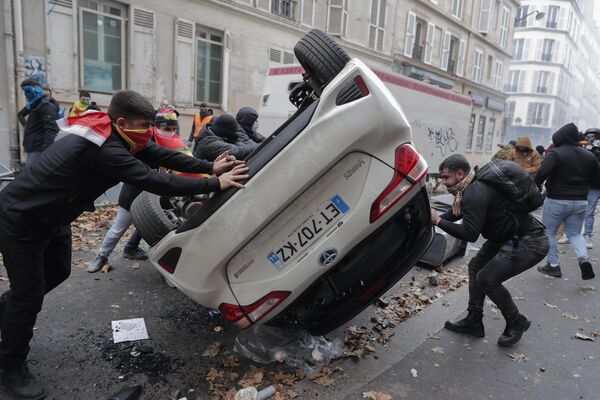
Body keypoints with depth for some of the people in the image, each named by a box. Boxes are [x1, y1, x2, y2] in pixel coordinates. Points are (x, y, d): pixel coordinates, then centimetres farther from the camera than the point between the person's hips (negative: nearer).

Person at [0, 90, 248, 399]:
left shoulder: (116, 135, -7)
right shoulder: (104, 150, -35)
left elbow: (161, 155, -5)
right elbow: (154, 181, -38)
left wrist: (210, 167, -13)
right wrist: (215, 184, -33)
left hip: (52, 217, 10)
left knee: (58, 272, 24)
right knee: (30, 296, 2)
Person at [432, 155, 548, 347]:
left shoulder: (475, 194, -27)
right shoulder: (473, 187, 4)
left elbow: (470, 234, -31)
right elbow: (457, 212, 18)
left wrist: (439, 221, -25)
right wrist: (436, 218, 5)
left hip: (530, 242, -11)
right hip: (508, 236, 11)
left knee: (487, 279, -10)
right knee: (475, 266, 11)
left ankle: (516, 323, 13)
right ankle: (473, 321, 20)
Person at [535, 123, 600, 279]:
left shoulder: (555, 153, -12)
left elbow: (542, 173, -26)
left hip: (556, 201, -5)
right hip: (580, 202, 5)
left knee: (549, 232, 11)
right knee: (575, 233, 19)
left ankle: (554, 265, 11)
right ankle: (584, 258, -6)